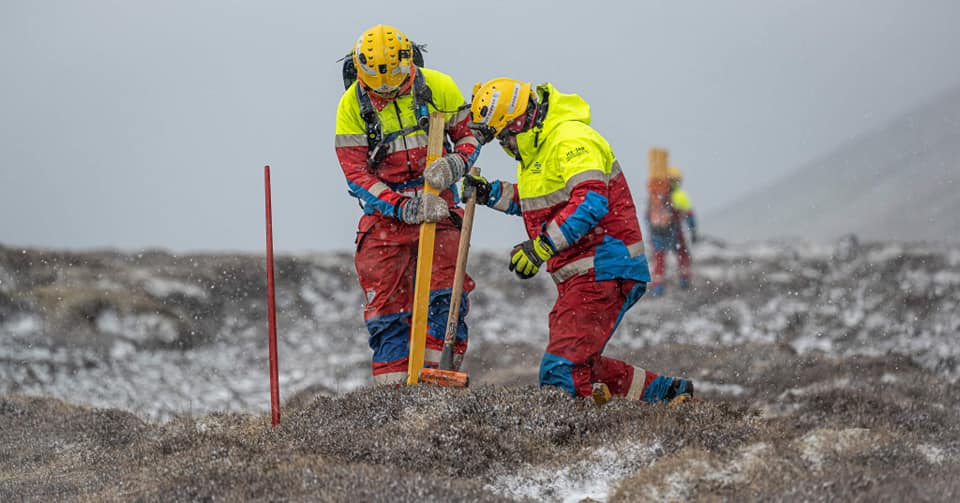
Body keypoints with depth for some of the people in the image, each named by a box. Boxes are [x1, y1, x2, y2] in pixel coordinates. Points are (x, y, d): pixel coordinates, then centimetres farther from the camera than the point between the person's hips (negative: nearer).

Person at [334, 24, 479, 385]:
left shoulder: (437, 87, -7)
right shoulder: (352, 105, -8)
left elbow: (468, 134, 4)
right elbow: (356, 175, -8)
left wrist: (453, 165, -19)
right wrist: (403, 207, -22)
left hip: (436, 204, 0)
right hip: (385, 211, 0)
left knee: (446, 294, -11)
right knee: (386, 303, -1)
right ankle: (391, 390, 3)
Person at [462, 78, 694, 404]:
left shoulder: (571, 140, -16)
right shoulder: (534, 147, 17)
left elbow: (590, 203, -30)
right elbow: (537, 200, 33)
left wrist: (542, 246, -33)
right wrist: (491, 194, 17)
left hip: (604, 271, -11)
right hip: (577, 277, 11)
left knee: (562, 372, -19)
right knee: (579, 366, 14)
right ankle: (668, 393, 16)